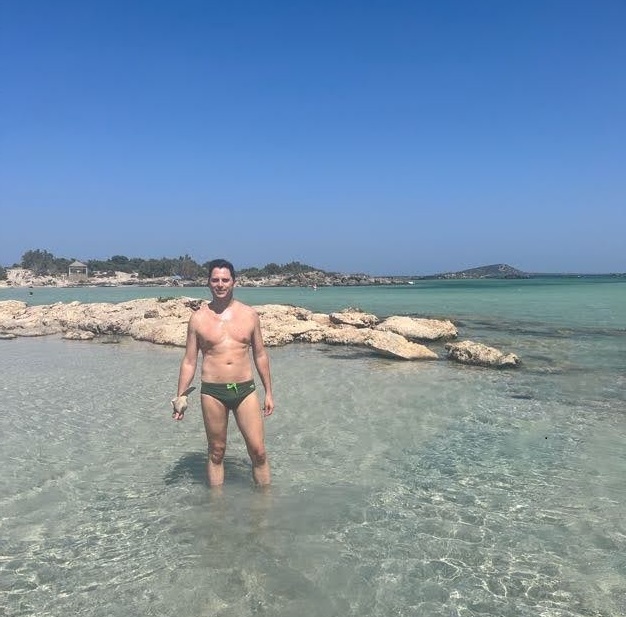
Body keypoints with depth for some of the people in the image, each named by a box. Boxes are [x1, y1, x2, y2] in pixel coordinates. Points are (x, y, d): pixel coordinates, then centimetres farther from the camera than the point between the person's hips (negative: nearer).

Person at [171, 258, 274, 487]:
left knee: (258, 451, 1)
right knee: (216, 452, 11)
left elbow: (260, 355, 10)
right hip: (212, 392, 0)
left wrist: (268, 392, 10)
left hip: (245, 390, 1)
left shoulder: (249, 314, 3)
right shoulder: (198, 318, 0)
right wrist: (180, 396, 1)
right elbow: (189, 361, 6)